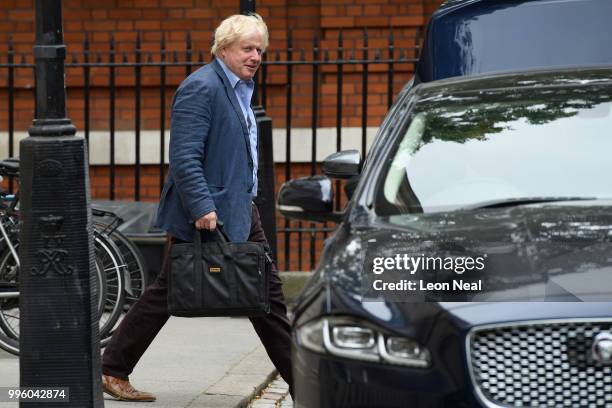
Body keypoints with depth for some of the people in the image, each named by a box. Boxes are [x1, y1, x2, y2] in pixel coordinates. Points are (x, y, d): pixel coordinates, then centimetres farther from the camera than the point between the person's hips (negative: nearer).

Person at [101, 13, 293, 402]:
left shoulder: (241, 87, 14)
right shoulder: (201, 88, -16)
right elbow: (184, 157, -24)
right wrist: (202, 207, -29)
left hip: (240, 210, 10)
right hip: (205, 216, -10)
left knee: (268, 292, 10)